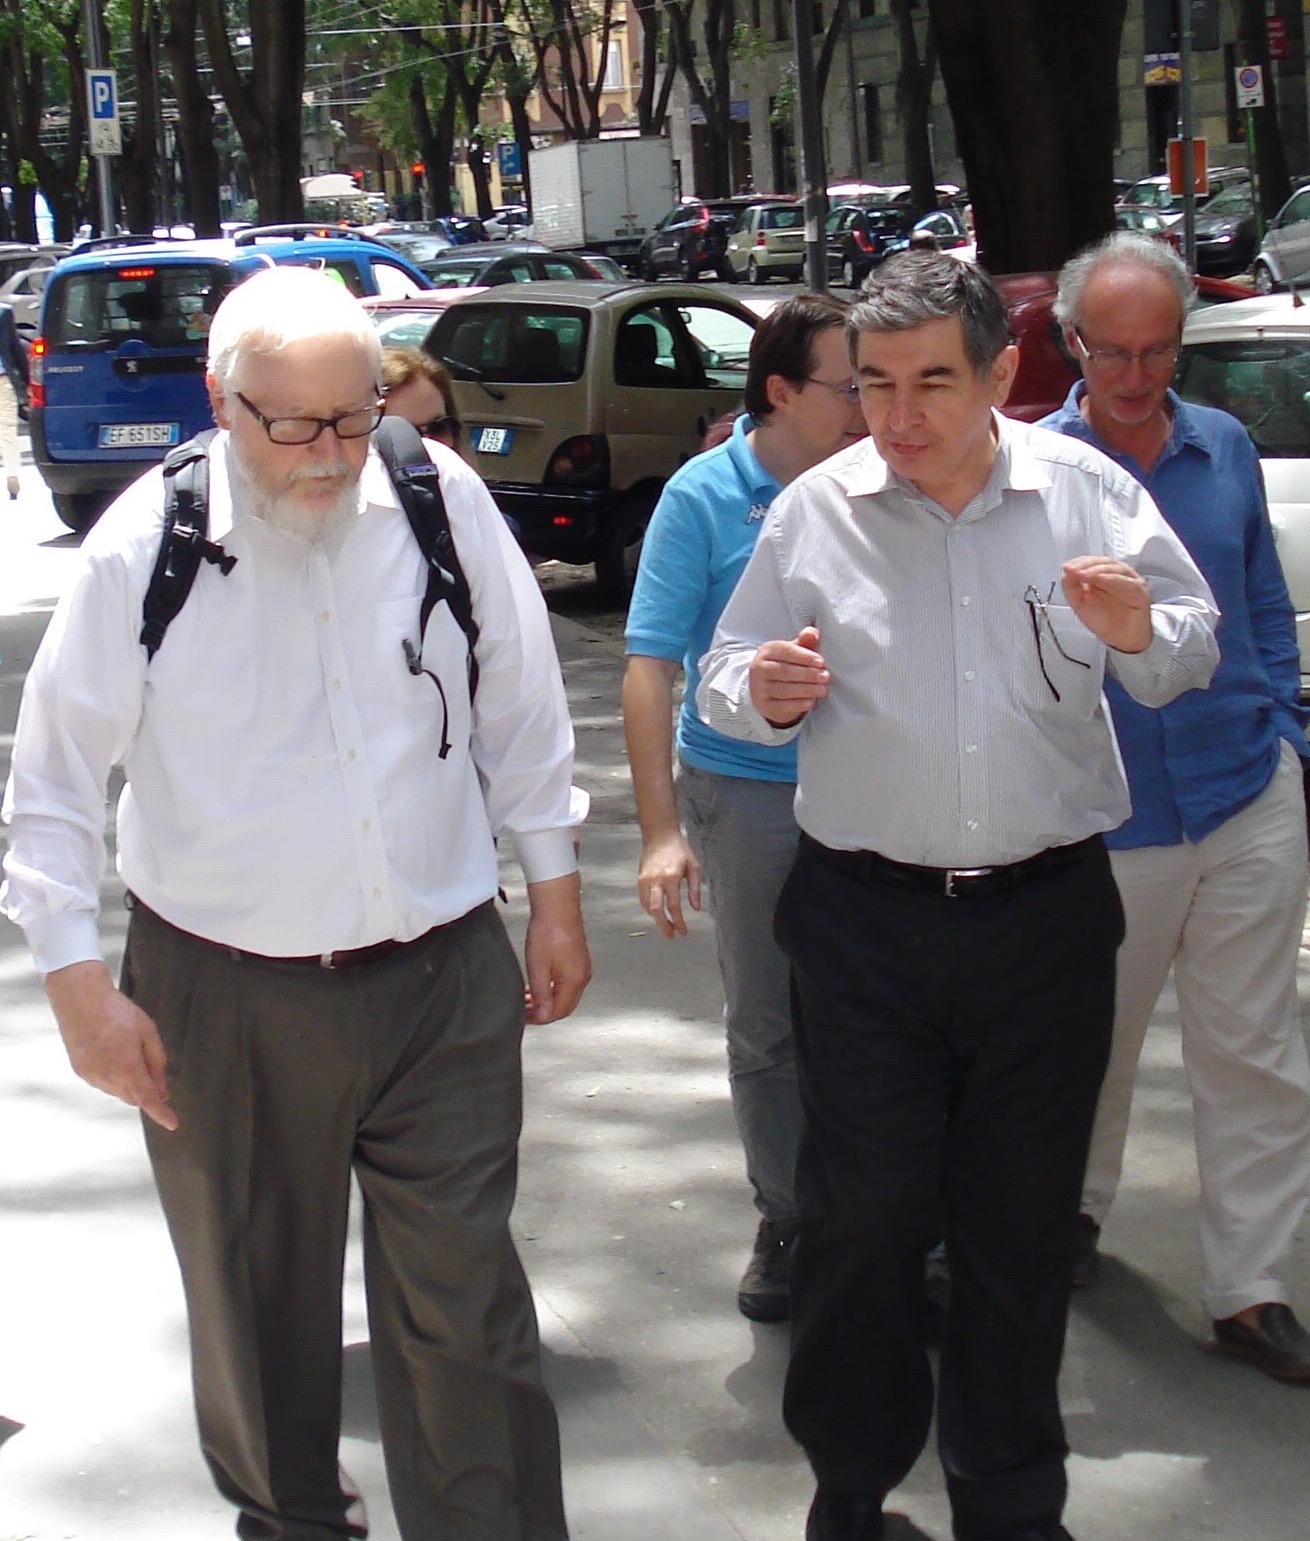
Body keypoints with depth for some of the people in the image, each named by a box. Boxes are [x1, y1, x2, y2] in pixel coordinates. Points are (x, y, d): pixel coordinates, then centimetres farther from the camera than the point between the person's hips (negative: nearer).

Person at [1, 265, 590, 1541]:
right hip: (227, 1007, 0)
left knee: (466, 1308, 3)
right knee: (256, 1313, 16)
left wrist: (554, 897, 12)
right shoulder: (145, 546, -9)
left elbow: (520, 712, 8)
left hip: (444, 984, 0)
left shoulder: (442, 501, -5)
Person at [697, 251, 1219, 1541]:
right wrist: (765, 692, -18)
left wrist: (1139, 631, -15)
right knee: (859, 1218, 3)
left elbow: (1192, 655, 8)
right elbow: (723, 687, 5)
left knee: (1024, 1226, 10)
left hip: (1049, 914, 1)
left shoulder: (1084, 490, -1)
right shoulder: (816, 511, -1)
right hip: (865, 917, 0)